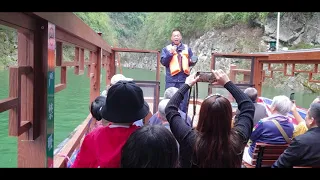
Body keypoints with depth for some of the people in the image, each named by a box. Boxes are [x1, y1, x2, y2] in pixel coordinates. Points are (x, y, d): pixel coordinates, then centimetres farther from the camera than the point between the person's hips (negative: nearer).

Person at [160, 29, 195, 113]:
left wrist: (192, 61, -6)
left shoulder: (187, 48, 15)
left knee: (183, 102, 5)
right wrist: (170, 53, -16)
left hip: (183, 79, 2)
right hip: (171, 80, -2)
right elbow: (163, 62, -3)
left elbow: (192, 61, 17)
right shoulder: (166, 49, 8)